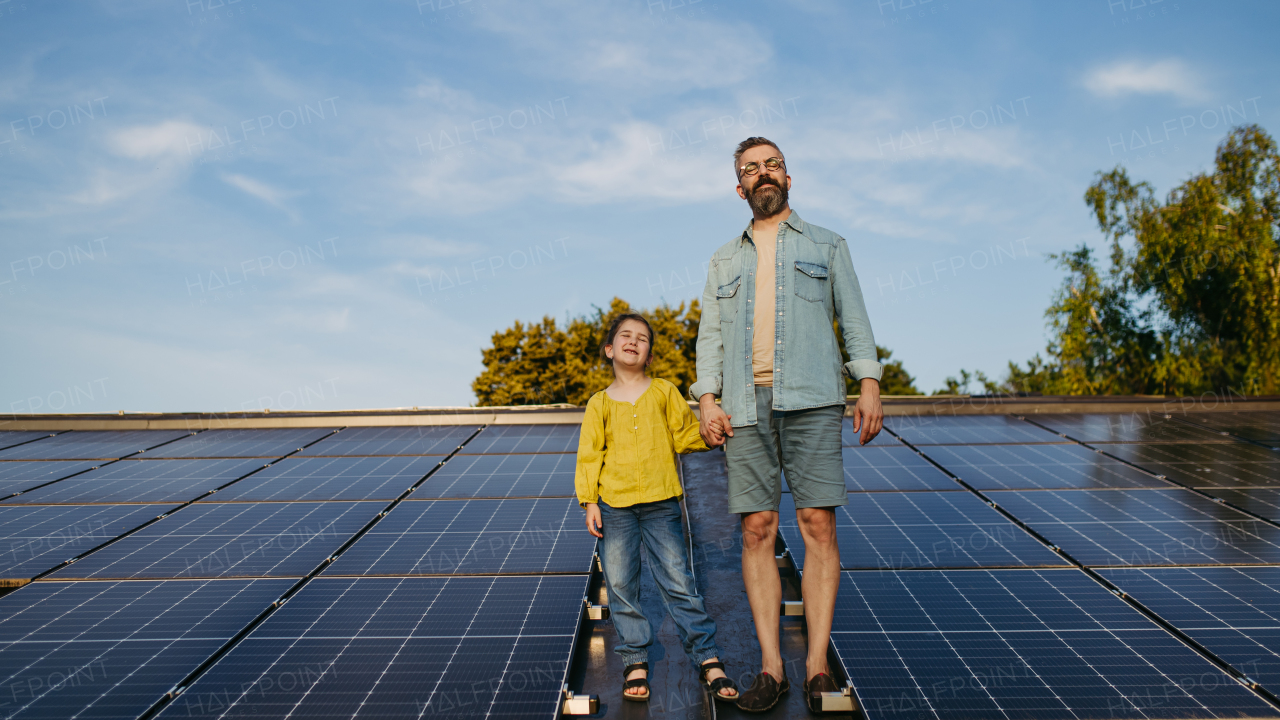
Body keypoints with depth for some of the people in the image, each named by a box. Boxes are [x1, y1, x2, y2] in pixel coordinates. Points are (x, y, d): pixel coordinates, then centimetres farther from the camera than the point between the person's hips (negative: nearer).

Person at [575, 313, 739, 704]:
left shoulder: (665, 392, 8)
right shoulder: (600, 403, 7)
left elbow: (686, 436, 11)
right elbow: (590, 454, 6)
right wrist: (589, 502, 0)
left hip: (661, 503, -1)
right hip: (614, 506, 1)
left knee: (678, 581, -2)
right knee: (621, 585, 3)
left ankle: (708, 660, 8)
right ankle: (635, 662, 17)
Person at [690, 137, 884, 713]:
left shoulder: (827, 246, 17)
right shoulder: (724, 260, 23)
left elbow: (854, 320, 9)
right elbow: (710, 333, 15)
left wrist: (869, 385, -4)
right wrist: (707, 398, 0)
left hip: (811, 400, -2)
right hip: (745, 404, 2)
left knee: (818, 525, -8)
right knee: (757, 530, -2)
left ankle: (818, 668, -2)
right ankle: (770, 668, 4)